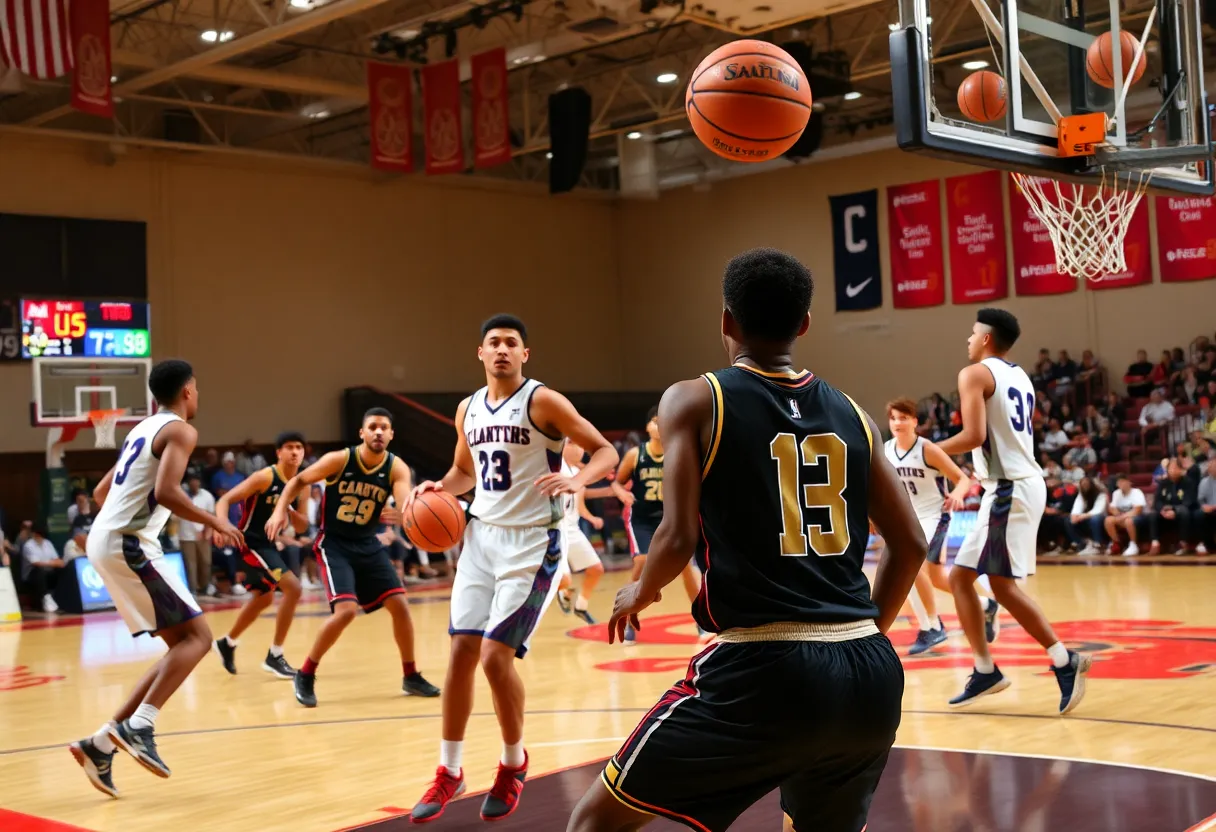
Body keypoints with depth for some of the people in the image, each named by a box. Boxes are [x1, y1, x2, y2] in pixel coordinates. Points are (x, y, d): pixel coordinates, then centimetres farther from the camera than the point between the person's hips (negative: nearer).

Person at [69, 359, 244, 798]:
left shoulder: (142, 429, 22)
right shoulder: (180, 430, -5)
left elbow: (100, 492, 27)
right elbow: (165, 492, -21)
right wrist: (215, 522, -10)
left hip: (105, 540, 9)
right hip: (128, 544, -9)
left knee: (183, 643, 9)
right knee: (197, 635, -8)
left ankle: (103, 742, 4)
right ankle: (138, 726, -21)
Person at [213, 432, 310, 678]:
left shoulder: (301, 484, 2)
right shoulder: (265, 477, -19)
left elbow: (302, 527, 6)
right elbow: (225, 500, -20)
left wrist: (291, 513, -15)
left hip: (270, 543, 9)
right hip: (251, 542, -9)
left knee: (263, 598, 25)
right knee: (293, 588, -20)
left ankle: (227, 644, 47)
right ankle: (274, 657, -10)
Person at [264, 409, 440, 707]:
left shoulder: (397, 468, -11)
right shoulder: (339, 460, -16)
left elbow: (406, 504, -29)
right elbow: (299, 481, -2)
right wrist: (280, 510, -16)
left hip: (367, 545, 4)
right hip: (333, 544, -4)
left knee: (399, 605, -1)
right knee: (346, 610, -21)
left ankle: (411, 676, 18)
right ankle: (305, 675, -3)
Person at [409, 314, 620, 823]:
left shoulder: (543, 401, -10)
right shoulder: (468, 410, 9)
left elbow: (606, 451, -10)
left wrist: (577, 480, -30)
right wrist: (439, 488, 3)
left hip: (532, 542, -6)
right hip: (482, 536, 6)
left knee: (495, 656, -11)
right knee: (462, 652, 2)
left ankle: (514, 764, 12)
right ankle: (449, 772, 15)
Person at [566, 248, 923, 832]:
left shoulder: (694, 400, 1)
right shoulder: (850, 413, 14)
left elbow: (679, 538, -8)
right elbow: (910, 545, 15)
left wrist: (640, 593, 13)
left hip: (764, 671, -5)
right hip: (871, 675, 5)